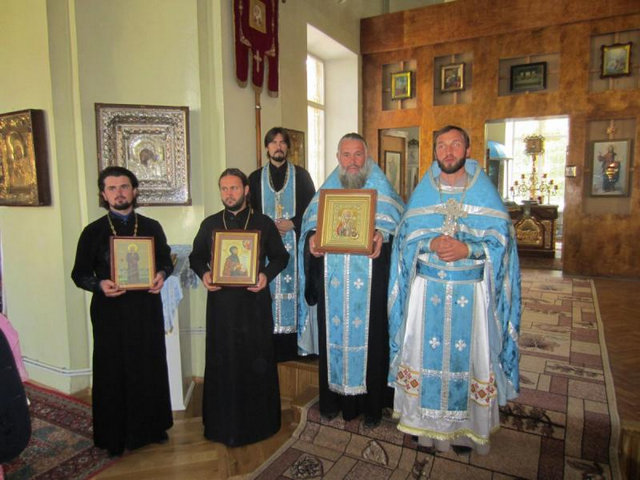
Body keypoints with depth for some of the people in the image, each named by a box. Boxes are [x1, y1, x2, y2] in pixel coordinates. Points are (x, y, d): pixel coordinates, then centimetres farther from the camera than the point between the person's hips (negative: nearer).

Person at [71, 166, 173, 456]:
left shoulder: (152, 227, 6)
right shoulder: (93, 232, 1)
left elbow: (166, 260, 12)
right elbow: (79, 273, 3)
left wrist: (161, 274, -10)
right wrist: (99, 284, -17)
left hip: (146, 308, 2)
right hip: (110, 310, -1)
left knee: (151, 367, 9)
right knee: (113, 372, 6)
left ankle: (152, 427, 27)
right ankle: (115, 436, 22)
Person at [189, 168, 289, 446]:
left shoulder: (264, 223, 3)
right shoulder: (210, 225, 8)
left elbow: (280, 256, 6)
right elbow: (196, 256, 14)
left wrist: (267, 275, -12)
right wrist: (203, 273, -6)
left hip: (254, 301, -1)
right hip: (220, 301, 2)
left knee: (256, 359, 6)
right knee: (222, 361, 7)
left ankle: (258, 420, 24)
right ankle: (223, 422, 23)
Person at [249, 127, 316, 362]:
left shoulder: (301, 175, 8)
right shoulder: (255, 178, 12)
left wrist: (293, 223, -9)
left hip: (295, 242, -1)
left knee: (293, 286, -4)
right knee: (268, 289, -2)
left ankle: (292, 346, 4)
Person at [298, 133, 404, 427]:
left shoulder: (380, 186, 6)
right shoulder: (328, 188, 14)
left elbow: (392, 220, -3)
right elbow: (312, 220, 9)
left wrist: (381, 235, -24)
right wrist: (312, 237, -13)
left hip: (370, 279, -2)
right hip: (333, 280, 3)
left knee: (370, 335, 2)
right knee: (333, 333, 8)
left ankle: (371, 403, 18)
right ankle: (334, 399, 25)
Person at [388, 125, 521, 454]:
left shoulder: (485, 191, 4)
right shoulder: (422, 191, 8)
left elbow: (501, 239, -3)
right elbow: (407, 237, 4)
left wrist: (468, 249, -20)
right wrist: (431, 244, -16)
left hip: (471, 290, -1)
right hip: (427, 288, 1)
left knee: (471, 353, 4)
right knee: (427, 352, 5)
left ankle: (471, 425, 24)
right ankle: (430, 422, 23)